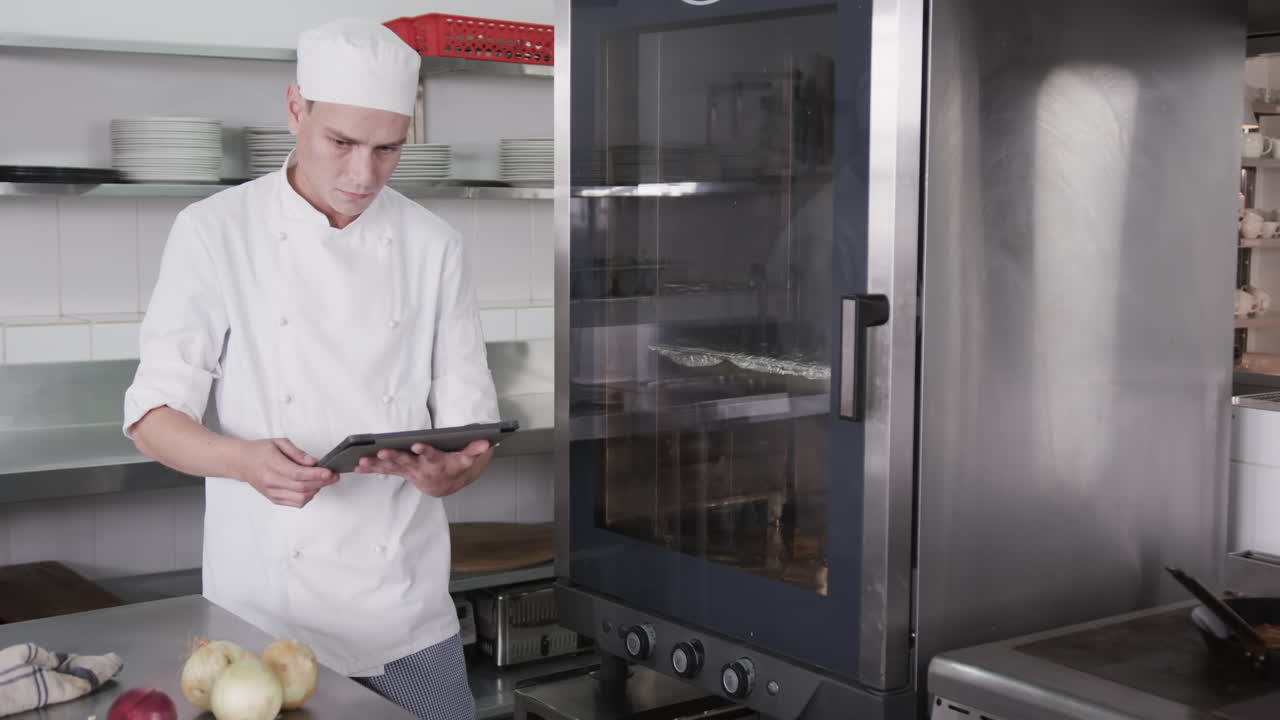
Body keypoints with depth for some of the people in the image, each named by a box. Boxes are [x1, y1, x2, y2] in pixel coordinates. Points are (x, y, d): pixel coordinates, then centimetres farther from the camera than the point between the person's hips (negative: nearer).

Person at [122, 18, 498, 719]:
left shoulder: (431, 247, 3)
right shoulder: (215, 232, -5)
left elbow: (470, 433, 2)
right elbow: (154, 416, -7)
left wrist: (439, 470, -21)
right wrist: (245, 461, -27)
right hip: (266, 606, -2)